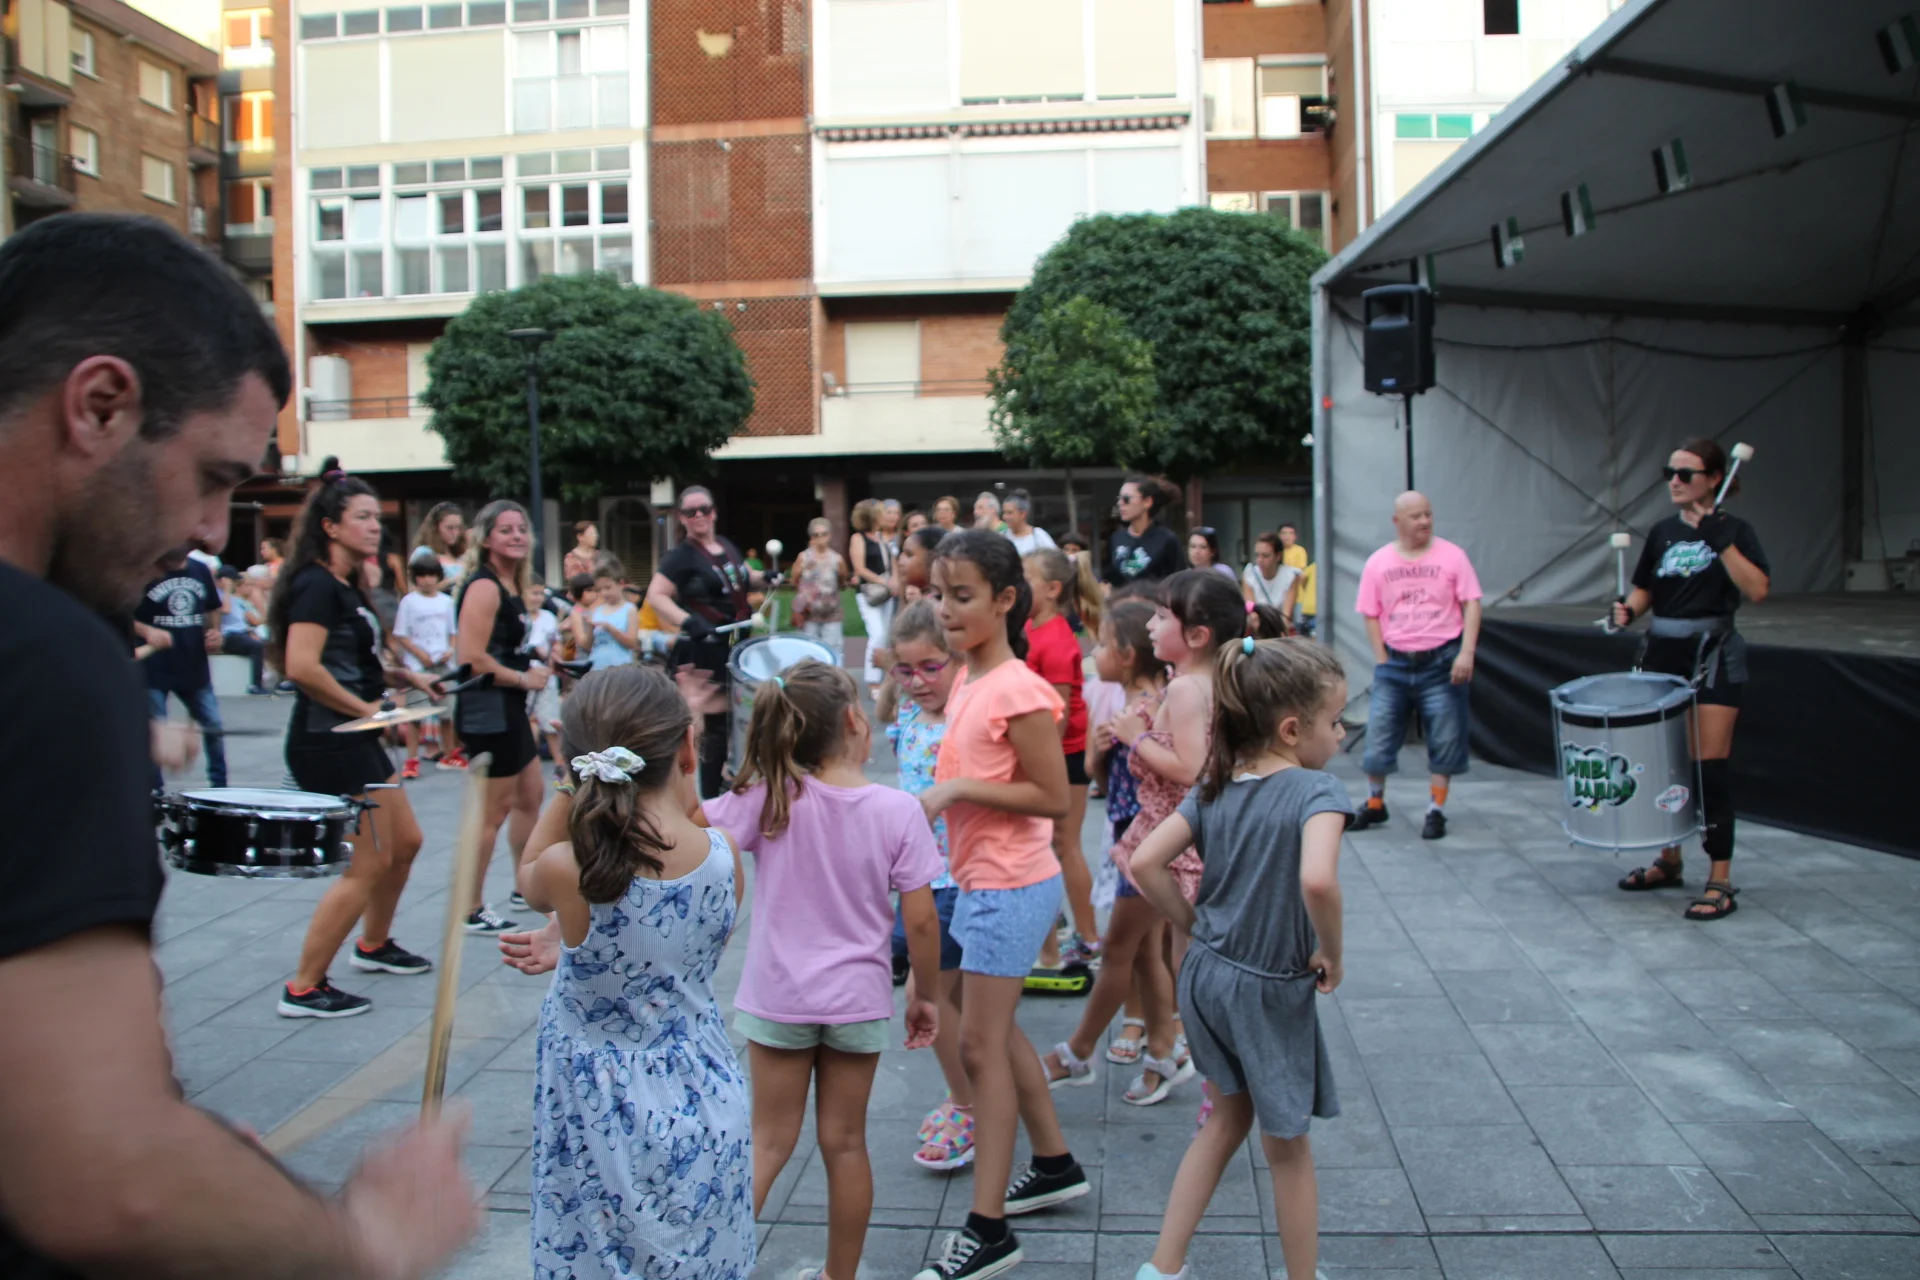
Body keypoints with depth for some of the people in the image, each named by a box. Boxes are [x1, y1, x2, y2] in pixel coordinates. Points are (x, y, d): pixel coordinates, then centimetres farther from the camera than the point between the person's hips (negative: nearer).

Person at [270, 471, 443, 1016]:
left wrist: (405, 677, 9)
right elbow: (302, 666, -27)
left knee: (405, 841, 19)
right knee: (369, 863, -6)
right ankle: (304, 988, 4)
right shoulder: (317, 585, -16)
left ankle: (374, 945, 39)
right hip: (327, 742, -10)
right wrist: (365, 708, -19)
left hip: (356, 741, 10)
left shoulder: (347, 586, 14)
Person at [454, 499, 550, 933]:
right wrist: (523, 679, -16)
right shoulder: (484, 587, -17)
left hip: (507, 708, 10)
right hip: (487, 710, -10)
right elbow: (471, 658, -25)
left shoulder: (511, 585, 12)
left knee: (531, 795, 20)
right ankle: (471, 911, 7)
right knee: (495, 808, -3)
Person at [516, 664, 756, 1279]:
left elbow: (526, 878, 4)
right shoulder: (723, 855, -13)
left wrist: (569, 790, 2)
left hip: (601, 1129, -3)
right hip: (705, 1121, 3)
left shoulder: (565, 870, -21)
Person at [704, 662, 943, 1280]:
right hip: (858, 998, 0)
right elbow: (920, 921, -8)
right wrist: (926, 997, 2)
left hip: (778, 997, 0)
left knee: (769, 1141, 14)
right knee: (845, 1143, 14)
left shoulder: (769, 797, -13)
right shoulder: (899, 810, -12)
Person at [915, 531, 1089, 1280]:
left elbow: (1053, 797, -20)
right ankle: (1054, 1166, 37)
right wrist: (943, 795, 3)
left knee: (980, 1045, -4)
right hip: (980, 881, 9)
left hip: (1010, 888, -9)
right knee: (996, 1033, 20)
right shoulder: (970, 682, 6)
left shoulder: (1016, 690, -20)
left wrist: (957, 790, -23)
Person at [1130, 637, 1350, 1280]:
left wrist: (1198, 927, 5)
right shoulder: (1316, 790, -20)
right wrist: (1330, 954, -21)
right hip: (1272, 990, -6)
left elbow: (1146, 861, -4)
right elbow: (1317, 880, -37)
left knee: (1229, 1116, 24)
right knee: (1287, 1146, 14)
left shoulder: (1215, 788, 0)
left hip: (1207, 975, 6)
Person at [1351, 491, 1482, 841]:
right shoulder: (1378, 562, 3)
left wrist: (1466, 652, -13)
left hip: (1441, 662, -1)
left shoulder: (1451, 556, -2)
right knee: (1378, 736, 5)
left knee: (1444, 741, 3)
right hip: (1395, 663, 2)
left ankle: (1436, 811, 17)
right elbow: (1370, 615, 6)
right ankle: (1374, 804, 24)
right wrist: (1381, 659, -2)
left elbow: (1471, 605, -3)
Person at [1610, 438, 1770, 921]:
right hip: (1663, 652, 5)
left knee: (1710, 764, -7)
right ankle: (1669, 860, 25)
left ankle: (1720, 881, -2)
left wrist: (1720, 541, -24)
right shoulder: (1662, 532, 9)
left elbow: (1757, 589, -18)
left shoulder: (1733, 530, -5)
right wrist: (1627, 609, -6)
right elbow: (1644, 591, 14)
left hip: (1713, 654, -5)